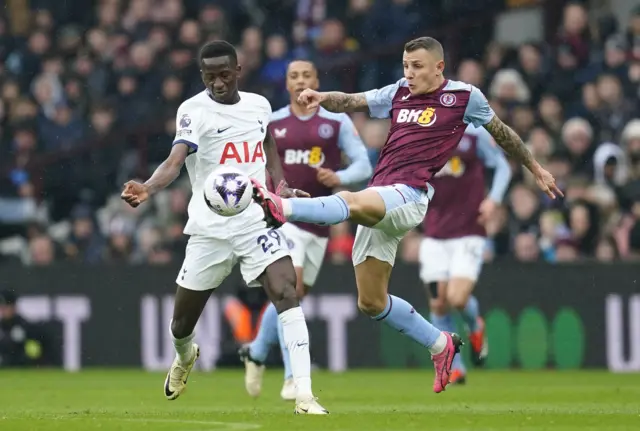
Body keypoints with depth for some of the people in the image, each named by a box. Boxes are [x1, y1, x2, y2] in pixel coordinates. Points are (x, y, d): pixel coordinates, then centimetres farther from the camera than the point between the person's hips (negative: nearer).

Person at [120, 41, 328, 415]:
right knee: (183, 321, 9)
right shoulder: (194, 111, -9)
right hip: (210, 228, -2)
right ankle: (185, 357, 49)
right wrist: (147, 189, -44)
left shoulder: (260, 105, 6)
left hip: (257, 220, 2)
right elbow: (175, 161, -24)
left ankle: (304, 396, -24)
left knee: (286, 293, -21)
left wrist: (281, 185, 11)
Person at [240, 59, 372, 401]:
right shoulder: (270, 124, 4)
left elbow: (363, 165, -1)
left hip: (319, 222, 2)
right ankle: (293, 378, -21)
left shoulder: (337, 122, 2)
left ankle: (256, 353, 36)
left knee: (292, 296, 11)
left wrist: (339, 177, -20)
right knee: (290, 288, -20)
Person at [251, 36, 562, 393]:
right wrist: (322, 98, -11)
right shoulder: (399, 93, 18)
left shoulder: (465, 96, 6)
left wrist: (536, 169, 30)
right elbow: (351, 102, 11)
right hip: (377, 205, 7)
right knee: (371, 302, 9)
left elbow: (501, 133, 19)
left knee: (353, 203, -37)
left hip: (409, 196, -7)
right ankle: (440, 345, 23)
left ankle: (282, 208, -56)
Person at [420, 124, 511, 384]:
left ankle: (475, 326, 20)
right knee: (438, 303, -2)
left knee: (457, 298, -16)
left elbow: (502, 166, 7)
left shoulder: (474, 133, -3)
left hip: (469, 233, -3)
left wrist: (494, 199, -8)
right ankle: (454, 368, 11)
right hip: (435, 235, 3)